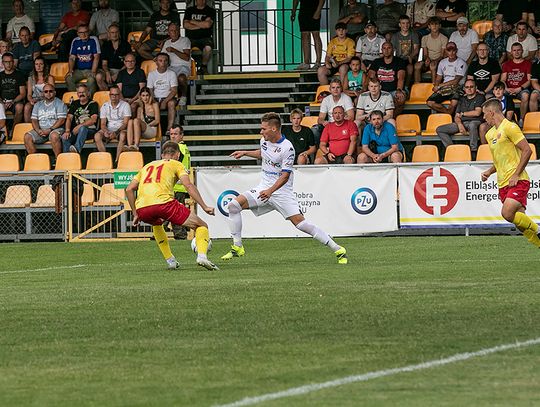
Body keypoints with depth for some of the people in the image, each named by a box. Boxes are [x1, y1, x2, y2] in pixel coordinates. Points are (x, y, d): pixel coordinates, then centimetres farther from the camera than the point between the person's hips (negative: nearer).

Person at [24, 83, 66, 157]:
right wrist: (38, 130, -9)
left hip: (55, 129, -5)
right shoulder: (38, 105, 20)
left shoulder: (59, 104, 4)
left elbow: (61, 120, -7)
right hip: (41, 129, 5)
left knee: (54, 136, -39)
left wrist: (50, 130, -16)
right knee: (27, 137, -21)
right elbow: (34, 120, 13)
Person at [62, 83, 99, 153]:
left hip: (89, 130, -4)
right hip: (76, 131, 4)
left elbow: (93, 120, -9)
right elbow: (69, 118, 10)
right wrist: (67, 131, -9)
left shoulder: (93, 104, 5)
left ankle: (77, 148, -60)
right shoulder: (74, 104, 19)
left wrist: (80, 126, -19)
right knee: (65, 137, -28)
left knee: (82, 128, -40)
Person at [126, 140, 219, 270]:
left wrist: (135, 214, 30)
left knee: (157, 225, 41)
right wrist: (204, 207, -1)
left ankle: (170, 261, 30)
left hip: (142, 208, 5)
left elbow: (129, 189, 25)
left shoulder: (147, 166, 32)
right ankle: (201, 256, -18)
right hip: (163, 203, -5)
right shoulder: (176, 164, 19)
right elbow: (189, 186, 2)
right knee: (202, 226, 8)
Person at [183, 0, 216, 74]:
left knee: (208, 48, -37)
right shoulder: (189, 10, 17)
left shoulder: (210, 11, 8)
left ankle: (203, 66, -14)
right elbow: (185, 25, 3)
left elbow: (207, 24, -9)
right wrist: (201, 25, -3)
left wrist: (193, 22, 1)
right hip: (191, 38, 2)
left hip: (205, 37, -2)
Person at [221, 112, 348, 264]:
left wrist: (270, 191, -32)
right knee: (234, 205, -11)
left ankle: (338, 250, -9)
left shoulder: (287, 148, -19)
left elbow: (285, 176, -21)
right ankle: (237, 247, -1)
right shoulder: (264, 140, 4)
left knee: (300, 222, -17)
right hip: (264, 188, 7)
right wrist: (244, 153, 24)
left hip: (282, 191, -7)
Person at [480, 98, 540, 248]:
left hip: (518, 181, -8)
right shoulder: (490, 134, 19)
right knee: (520, 221, 2)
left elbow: (527, 150, -13)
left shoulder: (510, 127, -8)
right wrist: (489, 172, 10)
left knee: (507, 213, -24)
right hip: (503, 184, 8)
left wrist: (516, 175, -17)